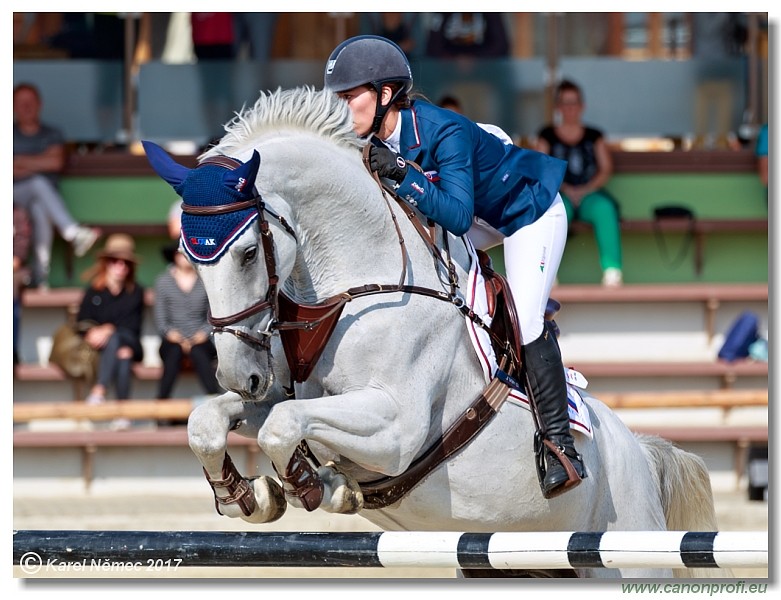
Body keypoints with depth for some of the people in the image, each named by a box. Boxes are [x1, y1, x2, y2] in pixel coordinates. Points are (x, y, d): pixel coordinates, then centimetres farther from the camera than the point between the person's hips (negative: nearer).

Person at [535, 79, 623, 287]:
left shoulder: (594, 136, 18)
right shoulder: (548, 136, 15)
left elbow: (606, 170, 9)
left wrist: (586, 189, -8)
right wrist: (565, 189, -10)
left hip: (590, 194, 1)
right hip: (559, 193, -1)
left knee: (605, 207, -35)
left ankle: (612, 269, -44)